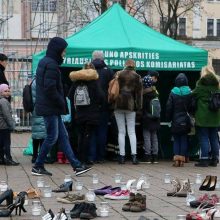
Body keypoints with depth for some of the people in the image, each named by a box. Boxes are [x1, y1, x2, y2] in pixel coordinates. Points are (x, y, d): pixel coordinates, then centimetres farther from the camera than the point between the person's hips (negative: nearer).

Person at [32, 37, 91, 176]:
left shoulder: (44, 62, 15)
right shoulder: (51, 64, -16)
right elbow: (50, 89, -23)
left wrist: (61, 103, 15)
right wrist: (62, 103, -12)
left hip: (51, 108, 10)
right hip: (50, 108, -10)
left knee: (63, 136, 8)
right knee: (52, 137, -3)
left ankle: (76, 166, 9)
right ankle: (38, 167, 6)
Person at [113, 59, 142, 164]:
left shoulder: (118, 75, 4)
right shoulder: (136, 77, 3)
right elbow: (139, 92, 1)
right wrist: (138, 106, 5)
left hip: (118, 104, 1)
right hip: (130, 105, 0)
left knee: (121, 132, 4)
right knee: (131, 131, 3)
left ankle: (122, 156, 0)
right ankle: (134, 155, -7)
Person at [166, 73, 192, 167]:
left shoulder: (173, 93, -6)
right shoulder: (189, 93, -4)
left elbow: (169, 107, -2)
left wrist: (169, 118, 8)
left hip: (176, 121, -1)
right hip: (186, 122, 1)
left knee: (176, 140, 7)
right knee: (184, 140, 7)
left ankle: (176, 158, -3)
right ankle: (182, 159, 3)